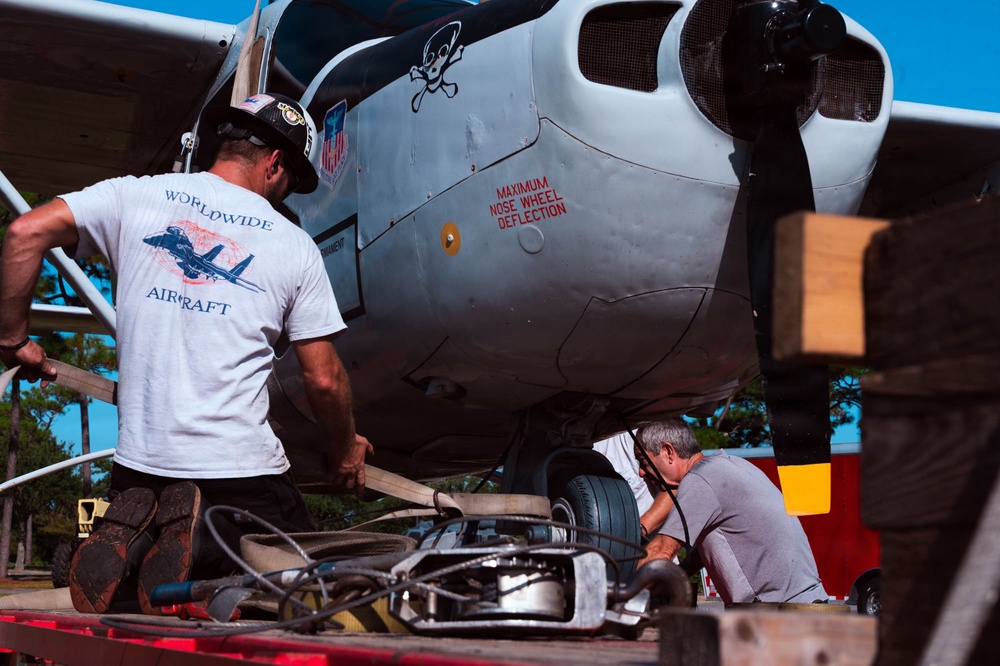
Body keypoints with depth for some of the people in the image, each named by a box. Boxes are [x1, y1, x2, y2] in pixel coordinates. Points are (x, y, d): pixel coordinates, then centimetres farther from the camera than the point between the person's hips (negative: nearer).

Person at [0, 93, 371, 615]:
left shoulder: (135, 196, 4)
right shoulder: (294, 246, 2)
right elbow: (324, 379, 3)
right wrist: (345, 451, 21)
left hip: (139, 457, 3)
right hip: (241, 464, -3)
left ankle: (129, 539, -9)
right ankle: (211, 547, -15)